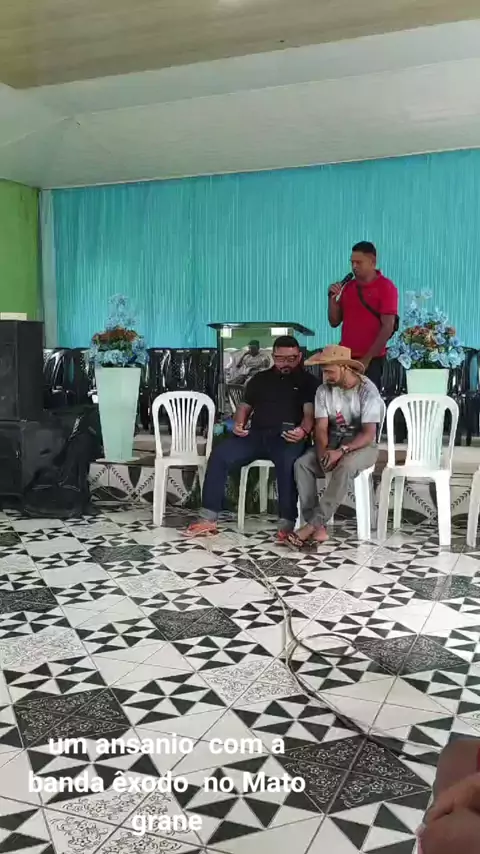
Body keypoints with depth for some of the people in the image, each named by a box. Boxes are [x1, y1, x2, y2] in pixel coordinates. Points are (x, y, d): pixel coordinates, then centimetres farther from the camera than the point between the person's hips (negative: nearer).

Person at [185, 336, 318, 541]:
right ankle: (209, 519, -19)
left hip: (287, 438, -4)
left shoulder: (308, 381, 12)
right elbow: (245, 407, 23)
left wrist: (303, 430, -24)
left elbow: (310, 413, -1)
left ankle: (287, 524, -34)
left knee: (288, 462, -39)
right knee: (219, 455, -21)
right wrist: (239, 424, -1)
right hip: (256, 434, 4)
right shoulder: (260, 379, 25)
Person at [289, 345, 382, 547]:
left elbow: (368, 434, -21)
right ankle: (318, 528, -29)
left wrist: (342, 451, -34)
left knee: (345, 467, -38)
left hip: (362, 445, -5)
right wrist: (323, 452, -25)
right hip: (332, 443, 5)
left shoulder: (368, 391, -16)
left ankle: (312, 525, -32)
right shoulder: (324, 390, -1)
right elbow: (321, 428, -6)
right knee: (301, 464, -23)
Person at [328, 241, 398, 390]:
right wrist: (332, 298, -3)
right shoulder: (348, 286, 11)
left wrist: (367, 359, -14)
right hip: (345, 357, 5)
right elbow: (334, 322, 14)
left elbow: (387, 327, -11)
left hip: (371, 360, -5)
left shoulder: (386, 287, -5)